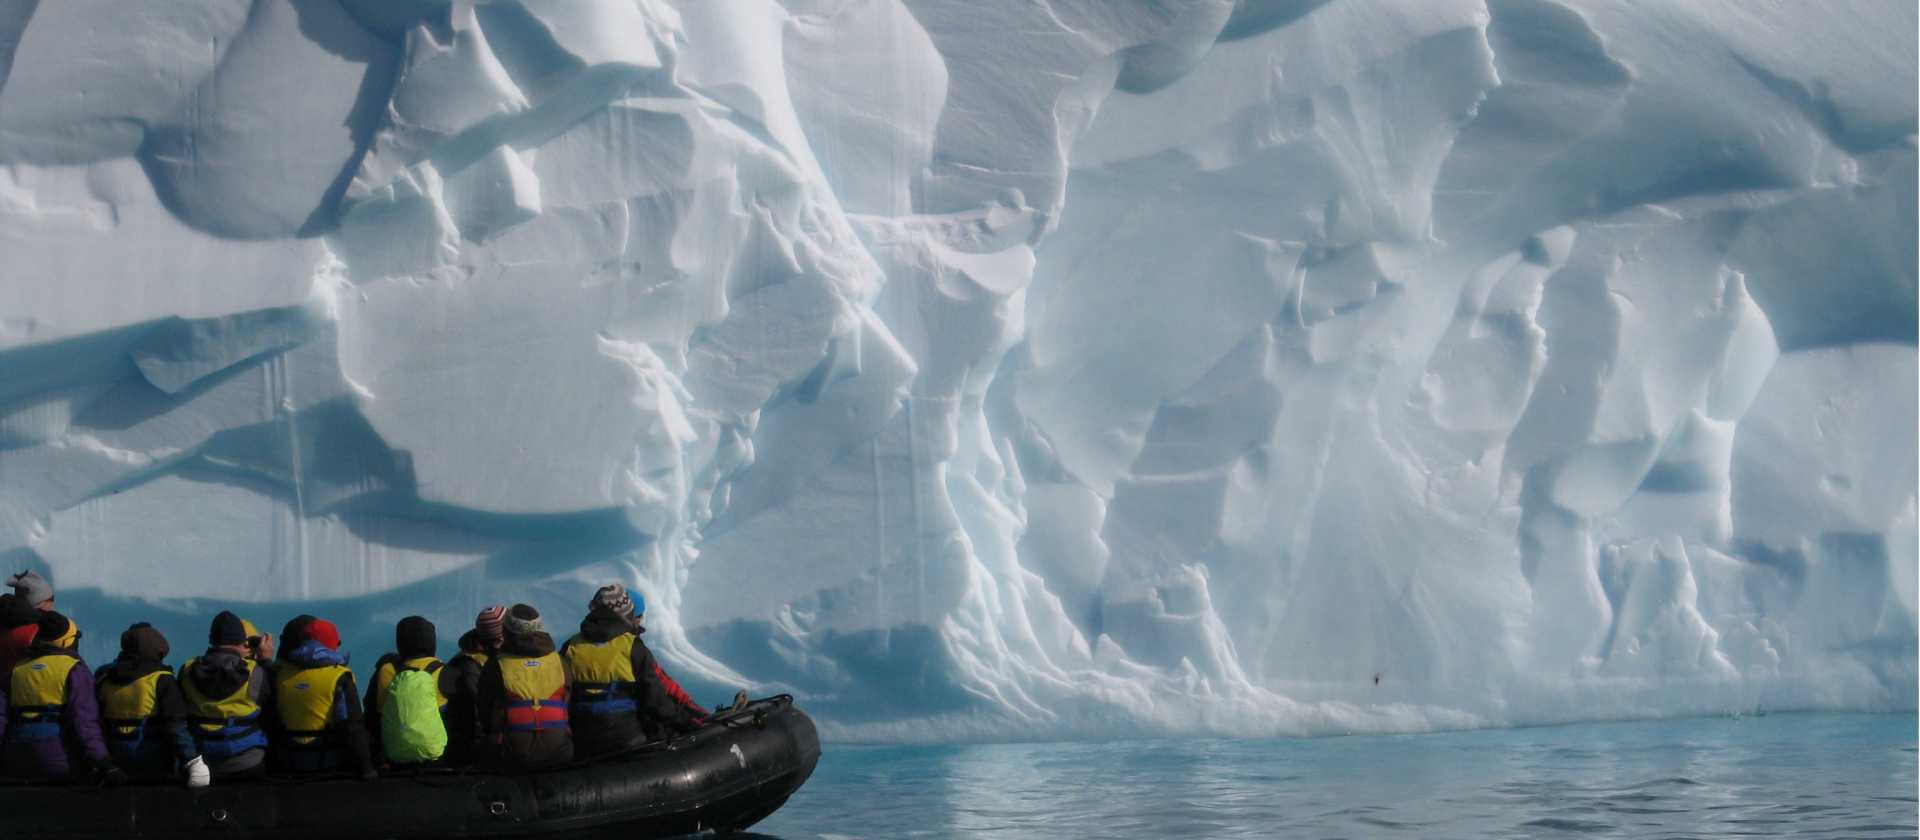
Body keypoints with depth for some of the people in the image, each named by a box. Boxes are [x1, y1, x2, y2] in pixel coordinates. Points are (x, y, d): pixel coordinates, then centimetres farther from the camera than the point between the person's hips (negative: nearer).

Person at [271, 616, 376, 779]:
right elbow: (352, 727, -14)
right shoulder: (338, 678, -12)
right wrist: (365, 767, -8)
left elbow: (268, 720, 9)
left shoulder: (279, 673, 1)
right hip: (330, 764, -4)